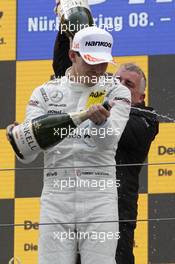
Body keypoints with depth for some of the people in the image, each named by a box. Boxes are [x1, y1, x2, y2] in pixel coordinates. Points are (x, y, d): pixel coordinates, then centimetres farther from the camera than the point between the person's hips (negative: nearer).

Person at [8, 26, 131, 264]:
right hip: (55, 197, 1)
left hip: (99, 197, -1)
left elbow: (108, 140, -14)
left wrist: (101, 121, -36)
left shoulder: (117, 92, 6)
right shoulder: (45, 93, 10)